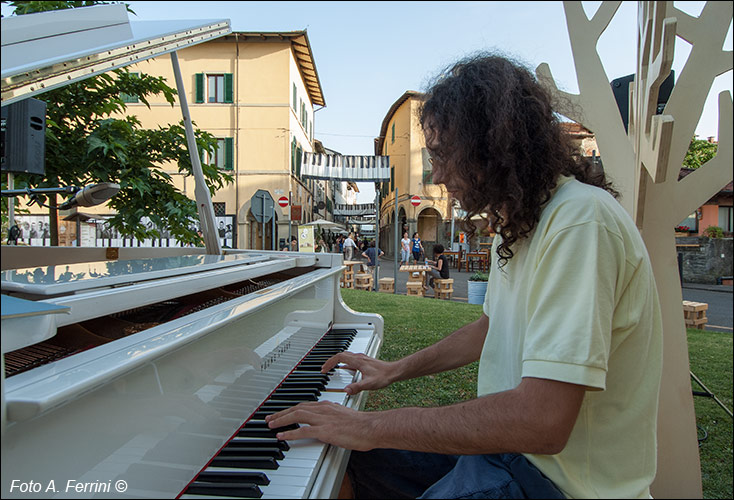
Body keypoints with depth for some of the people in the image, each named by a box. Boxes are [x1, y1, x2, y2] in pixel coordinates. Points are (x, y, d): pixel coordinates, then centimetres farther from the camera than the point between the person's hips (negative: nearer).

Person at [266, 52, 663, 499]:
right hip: (510, 437, 9)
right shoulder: (520, 221, 7)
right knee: (362, 459, 11)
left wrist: (372, 426, -26)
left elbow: (542, 421, -33)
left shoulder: (581, 220, -26)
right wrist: (398, 369, 17)